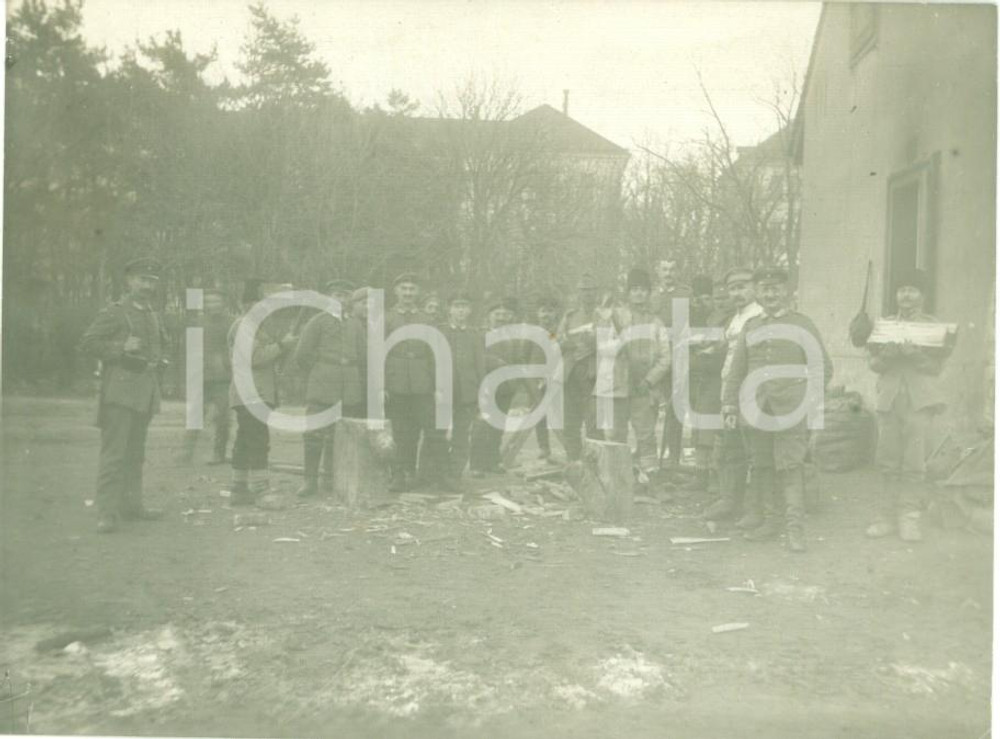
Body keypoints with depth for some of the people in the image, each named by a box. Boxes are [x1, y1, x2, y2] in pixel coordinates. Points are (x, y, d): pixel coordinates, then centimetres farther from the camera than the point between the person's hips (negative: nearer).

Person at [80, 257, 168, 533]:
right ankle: (107, 512, -10)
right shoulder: (113, 313, -3)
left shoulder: (155, 316, 18)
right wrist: (121, 347, -17)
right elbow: (87, 343, -8)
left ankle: (131, 504, 20)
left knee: (135, 452, 12)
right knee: (114, 451, -10)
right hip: (120, 388, -7)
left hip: (147, 390, 7)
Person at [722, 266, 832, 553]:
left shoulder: (802, 324, 5)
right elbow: (736, 371, 16)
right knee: (764, 466, 7)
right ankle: (771, 520, 18)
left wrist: (806, 398, -5)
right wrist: (730, 405, 9)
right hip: (757, 409, 4)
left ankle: (795, 527, -7)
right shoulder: (750, 327, 15)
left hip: (790, 409, -4)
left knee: (790, 465, -10)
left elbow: (823, 368, 4)